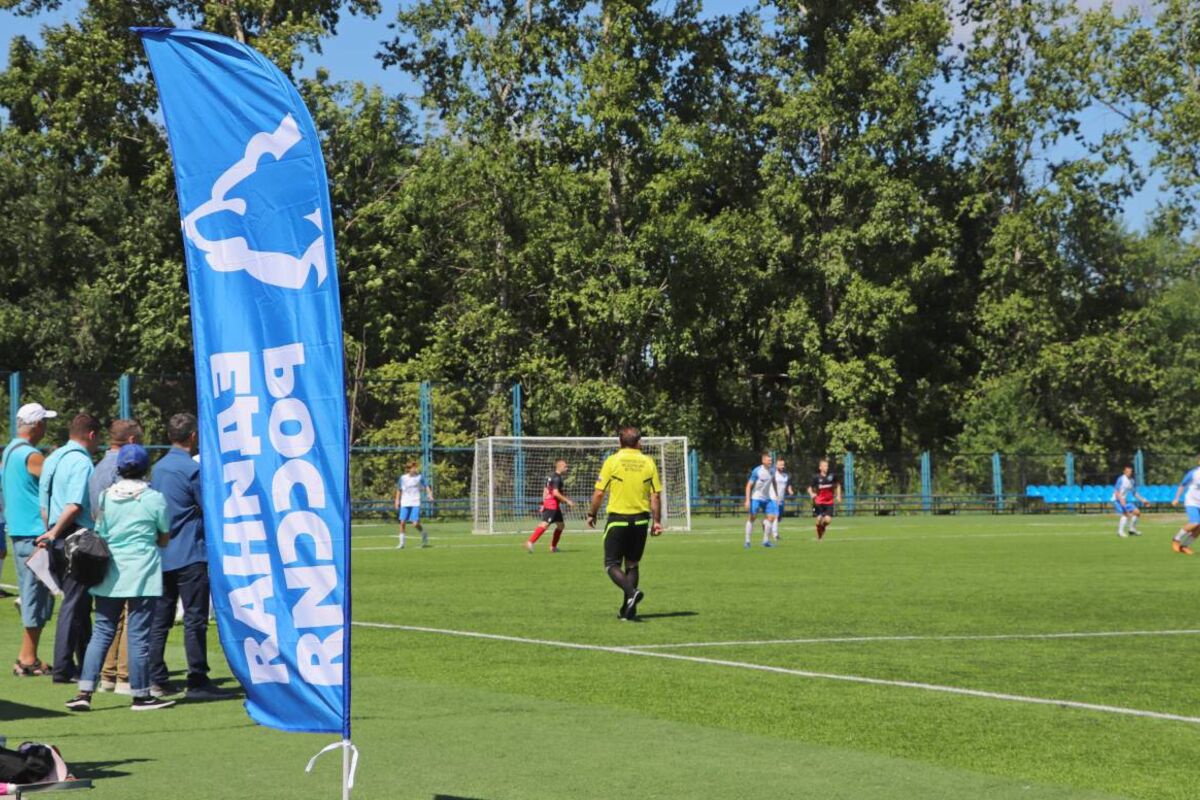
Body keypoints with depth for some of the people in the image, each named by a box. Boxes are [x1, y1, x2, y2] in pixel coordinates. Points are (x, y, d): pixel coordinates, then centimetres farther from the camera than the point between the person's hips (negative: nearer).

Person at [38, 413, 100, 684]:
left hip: (58, 537, 9)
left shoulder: (52, 459, 15)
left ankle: (85, 664, 24)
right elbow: (76, 506, -22)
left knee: (80, 603, 17)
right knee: (73, 603, -4)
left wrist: (50, 532, 19)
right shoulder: (81, 462, -13)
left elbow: (44, 504, 16)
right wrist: (54, 533, -11)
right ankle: (63, 668, -3)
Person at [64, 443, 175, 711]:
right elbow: (164, 539, 4)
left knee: (102, 631, 9)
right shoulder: (154, 498, -5)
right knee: (139, 634, 1)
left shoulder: (106, 496, 4)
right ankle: (141, 695, 7)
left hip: (109, 575, 3)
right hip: (142, 575, -3)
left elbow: (99, 533, 9)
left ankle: (85, 691, 1)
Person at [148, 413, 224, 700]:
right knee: (195, 619, -5)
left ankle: (155, 679, 10)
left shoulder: (158, 467, 11)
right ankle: (198, 681, -5)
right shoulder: (192, 469, -13)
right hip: (190, 555, -8)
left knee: (159, 619, 9)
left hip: (162, 555, 8)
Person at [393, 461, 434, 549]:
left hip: (416, 503, -2)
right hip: (405, 503, 2)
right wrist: (397, 501, 12)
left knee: (416, 523, -11)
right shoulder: (402, 478, 4)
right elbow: (399, 490, 15)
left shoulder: (419, 477, 0)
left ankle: (424, 536, 18)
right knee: (402, 522, -4)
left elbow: (426, 486, 1)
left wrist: (430, 495, -15)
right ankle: (402, 543, 7)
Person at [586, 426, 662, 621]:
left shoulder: (612, 461, -6)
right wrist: (656, 521, 8)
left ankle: (631, 592, -22)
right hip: (640, 520, 3)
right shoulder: (648, 462, 0)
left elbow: (599, 493, -6)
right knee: (632, 565, 14)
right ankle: (628, 610, 13)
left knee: (612, 564, 3)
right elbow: (655, 495, 0)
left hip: (618, 520, -3)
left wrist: (592, 514, 8)